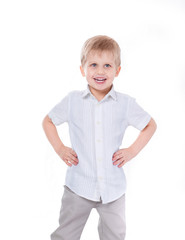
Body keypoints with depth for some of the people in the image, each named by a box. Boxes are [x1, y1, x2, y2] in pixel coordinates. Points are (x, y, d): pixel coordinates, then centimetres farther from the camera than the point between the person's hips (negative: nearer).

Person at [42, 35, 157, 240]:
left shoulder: (126, 104, -3)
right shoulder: (72, 101, -3)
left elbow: (150, 125, 11)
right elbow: (48, 121, 12)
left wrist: (132, 150, 1)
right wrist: (60, 149, 2)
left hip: (114, 187, 1)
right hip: (79, 185, -1)